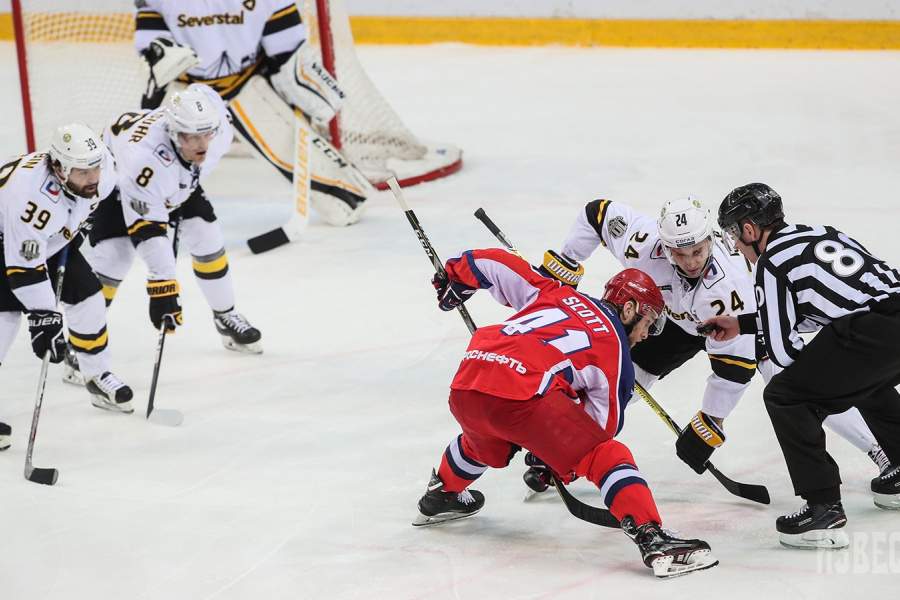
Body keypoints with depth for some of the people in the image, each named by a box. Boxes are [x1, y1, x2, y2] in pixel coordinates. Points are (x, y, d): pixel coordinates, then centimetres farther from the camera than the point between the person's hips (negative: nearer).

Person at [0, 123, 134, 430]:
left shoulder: (100, 169, -22)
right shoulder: (32, 195, -43)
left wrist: (76, 226, 6)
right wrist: (43, 317, -40)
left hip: (48, 239, 7)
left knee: (86, 295, 4)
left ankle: (98, 376, 25)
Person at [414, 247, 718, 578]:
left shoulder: (556, 293, 26)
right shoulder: (614, 352, 13)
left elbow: (495, 264, 25)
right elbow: (604, 424, 14)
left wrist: (456, 276, 43)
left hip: (463, 389, 7)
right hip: (521, 396, -7)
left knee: (483, 441, 40)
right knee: (607, 456, -1)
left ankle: (441, 496, 62)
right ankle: (653, 539, -17)